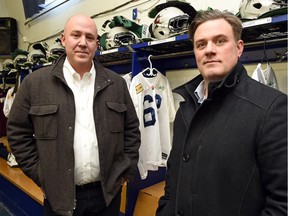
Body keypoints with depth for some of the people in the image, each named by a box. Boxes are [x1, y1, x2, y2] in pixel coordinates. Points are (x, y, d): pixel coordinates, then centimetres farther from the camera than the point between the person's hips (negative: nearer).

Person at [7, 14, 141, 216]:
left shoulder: (117, 83, 0)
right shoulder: (34, 82, -5)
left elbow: (132, 129, 5)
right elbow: (18, 133, 1)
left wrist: (126, 170, 1)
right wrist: (40, 176, -3)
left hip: (107, 192, 2)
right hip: (60, 195, -1)